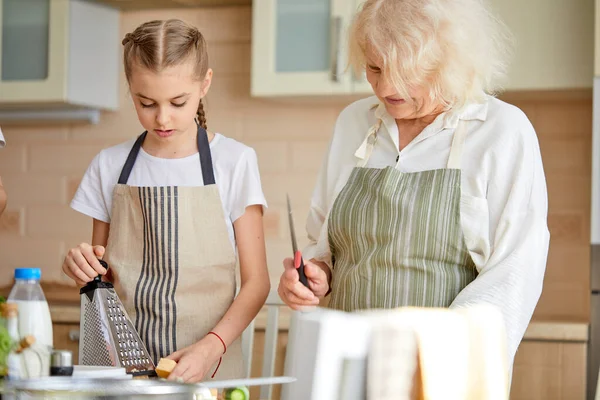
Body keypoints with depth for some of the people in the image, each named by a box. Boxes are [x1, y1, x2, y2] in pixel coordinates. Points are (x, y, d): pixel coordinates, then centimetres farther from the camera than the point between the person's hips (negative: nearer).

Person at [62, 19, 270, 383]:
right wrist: (85, 267, -7)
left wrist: (212, 346, -15)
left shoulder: (235, 162, -1)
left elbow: (256, 281, -1)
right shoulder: (110, 166, 6)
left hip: (209, 367, -2)